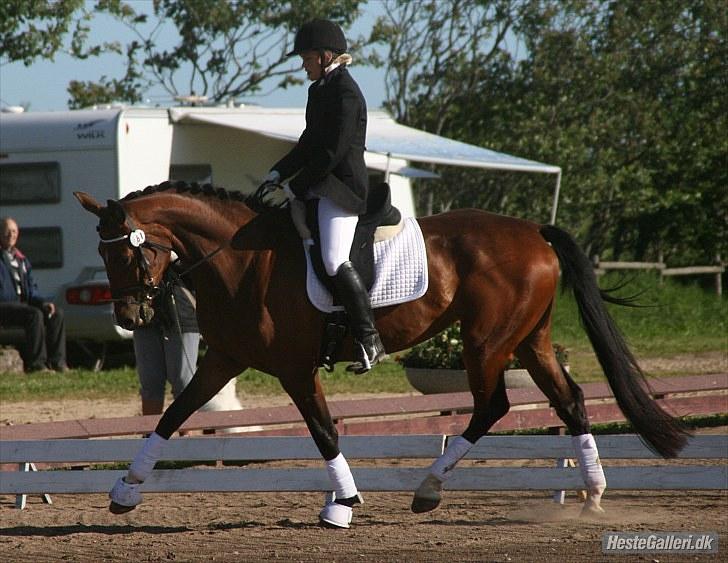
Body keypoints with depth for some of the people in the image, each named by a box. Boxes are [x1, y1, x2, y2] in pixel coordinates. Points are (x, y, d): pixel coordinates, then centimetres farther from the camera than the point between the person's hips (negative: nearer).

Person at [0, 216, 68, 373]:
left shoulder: (21, 260, 22)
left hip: (21, 305, 8)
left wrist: (43, 302, 2)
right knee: (35, 314, -31)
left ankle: (57, 361, -12)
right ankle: (36, 364, -30)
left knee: (57, 313, -8)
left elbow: (31, 289, 20)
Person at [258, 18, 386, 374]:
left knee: (334, 261, -23)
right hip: (320, 185, 11)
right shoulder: (321, 90, 16)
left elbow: (332, 152, -20)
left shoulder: (344, 92, -15)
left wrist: (293, 189, -18)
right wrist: (278, 174, 10)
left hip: (342, 186, -11)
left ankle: (369, 340, -18)